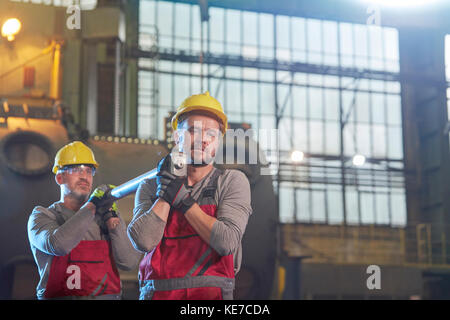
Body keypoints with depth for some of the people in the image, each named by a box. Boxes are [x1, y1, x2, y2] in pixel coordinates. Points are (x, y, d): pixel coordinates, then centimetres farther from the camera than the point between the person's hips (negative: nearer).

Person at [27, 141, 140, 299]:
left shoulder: (104, 215, 14)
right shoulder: (42, 216, 7)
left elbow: (130, 262, 3)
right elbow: (58, 245, -15)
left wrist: (112, 218, -4)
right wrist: (91, 205, -9)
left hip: (108, 295, 2)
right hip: (58, 295, -1)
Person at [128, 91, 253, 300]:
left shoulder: (232, 181, 9)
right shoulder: (150, 187, 14)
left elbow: (227, 242, -6)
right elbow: (143, 241, -3)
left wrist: (182, 199, -2)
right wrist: (167, 190, -1)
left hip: (210, 293, -1)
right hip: (157, 293, 1)